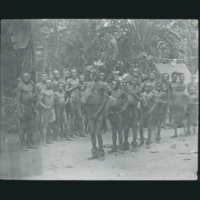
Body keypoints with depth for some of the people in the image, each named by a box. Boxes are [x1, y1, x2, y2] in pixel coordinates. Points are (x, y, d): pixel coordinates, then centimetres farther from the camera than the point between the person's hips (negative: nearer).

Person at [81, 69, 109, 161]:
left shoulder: (102, 86, 1)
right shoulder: (89, 85, 13)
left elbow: (105, 100, -5)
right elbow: (84, 99, 11)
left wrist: (98, 112, -12)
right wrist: (87, 112, 1)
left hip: (99, 109, -4)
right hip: (91, 110, 4)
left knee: (98, 133, -7)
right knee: (92, 132, 4)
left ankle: (101, 153, 5)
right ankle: (94, 152, 14)